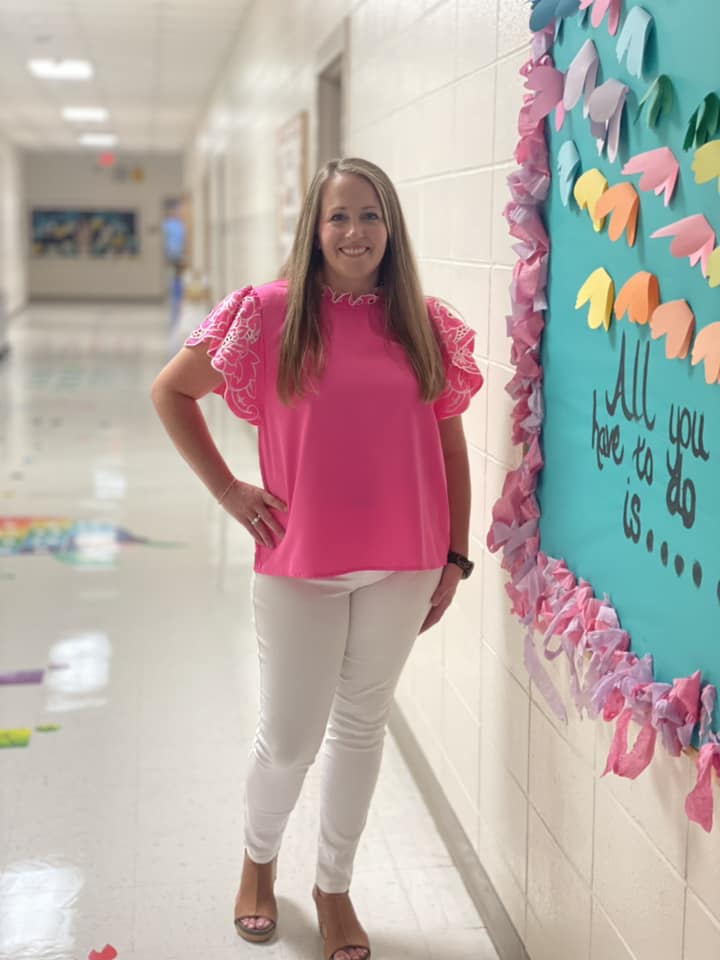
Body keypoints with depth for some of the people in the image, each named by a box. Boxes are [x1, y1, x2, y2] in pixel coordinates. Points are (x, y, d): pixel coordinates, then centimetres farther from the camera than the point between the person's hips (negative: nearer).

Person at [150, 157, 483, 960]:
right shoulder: (270, 313, -6)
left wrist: (454, 558, 5)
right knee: (290, 736, 6)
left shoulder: (428, 326, 1)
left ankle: (335, 886, 35)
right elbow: (170, 391, 3)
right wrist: (227, 490, -2)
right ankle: (258, 859, 39)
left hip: (402, 568, 2)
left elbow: (450, 449, 7)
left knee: (361, 726, 14)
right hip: (299, 565, -2)